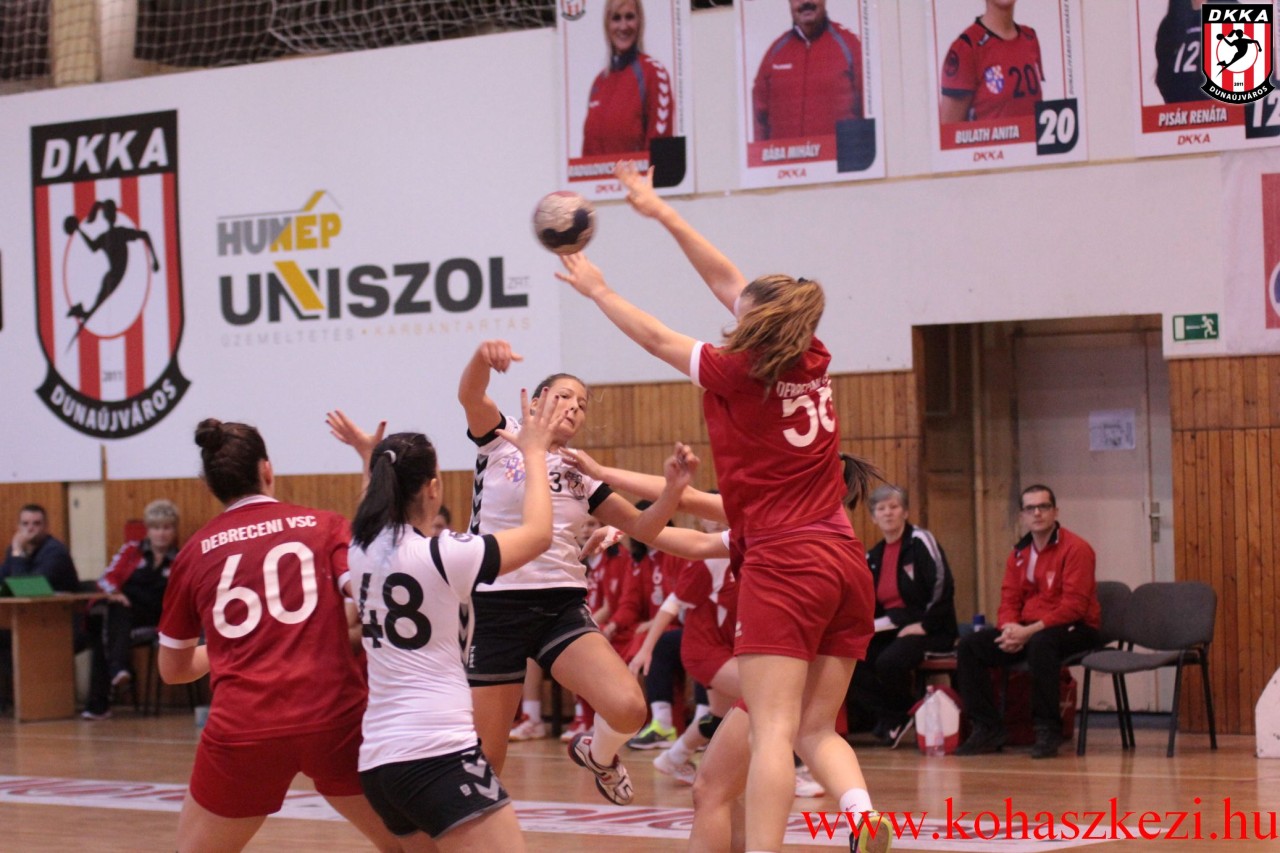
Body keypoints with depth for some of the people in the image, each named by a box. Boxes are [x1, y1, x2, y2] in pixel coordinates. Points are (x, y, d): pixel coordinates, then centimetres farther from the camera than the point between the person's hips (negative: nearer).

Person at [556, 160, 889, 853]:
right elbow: (729, 282, 19)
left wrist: (596, 288, 27)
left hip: (784, 564, -6)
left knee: (772, 731, -12)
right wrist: (661, 212, 27)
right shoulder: (812, 363, 10)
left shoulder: (739, 374, -5)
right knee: (817, 730, 10)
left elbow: (657, 338, 12)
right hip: (847, 563, 7)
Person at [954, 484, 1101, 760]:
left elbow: (1073, 607, -18)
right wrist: (1010, 628, -15)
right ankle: (987, 728, -7)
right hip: (1025, 631, 7)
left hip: (1075, 630, -7)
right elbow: (1009, 601, 9)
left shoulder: (1075, 548, -9)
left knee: (1040, 642, -40)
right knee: (970, 646, -9)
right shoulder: (1019, 554, 13)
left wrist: (1030, 631, -25)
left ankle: (1048, 730, -28)